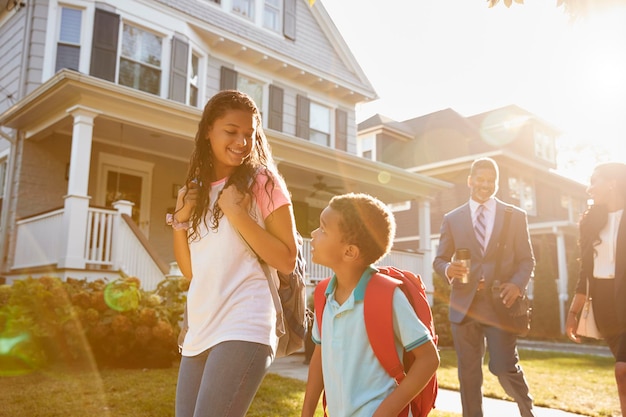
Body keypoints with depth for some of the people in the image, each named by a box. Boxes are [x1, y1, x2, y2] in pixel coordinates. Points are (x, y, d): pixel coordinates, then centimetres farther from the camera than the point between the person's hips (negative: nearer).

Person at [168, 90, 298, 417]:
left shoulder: (262, 181, -2)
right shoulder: (198, 189, 13)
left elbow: (287, 261, -8)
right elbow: (190, 269, 14)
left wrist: (236, 213, -16)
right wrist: (180, 218, 0)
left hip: (243, 329, -6)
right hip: (200, 332, 6)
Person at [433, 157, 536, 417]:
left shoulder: (516, 216, 7)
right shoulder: (452, 219, 8)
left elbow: (527, 259, 6)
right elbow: (439, 259, 9)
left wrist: (517, 285, -14)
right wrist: (448, 269, -15)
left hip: (500, 303, -1)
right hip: (464, 305, 2)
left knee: (504, 367, -3)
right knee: (468, 372, 8)